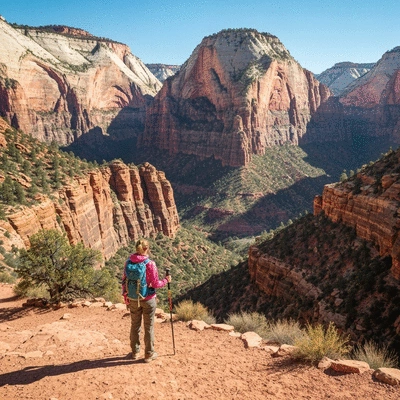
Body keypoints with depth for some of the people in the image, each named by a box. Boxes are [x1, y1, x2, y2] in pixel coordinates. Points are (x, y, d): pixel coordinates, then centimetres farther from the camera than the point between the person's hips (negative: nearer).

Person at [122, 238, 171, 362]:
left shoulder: (128, 262, -6)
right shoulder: (150, 264, -18)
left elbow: (124, 281, 1)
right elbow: (155, 284, -15)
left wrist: (125, 297, 13)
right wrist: (166, 280, 4)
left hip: (133, 300, 4)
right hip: (148, 299, -4)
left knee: (135, 325, 20)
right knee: (149, 327, 11)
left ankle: (135, 352, 34)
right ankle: (149, 354, 21)